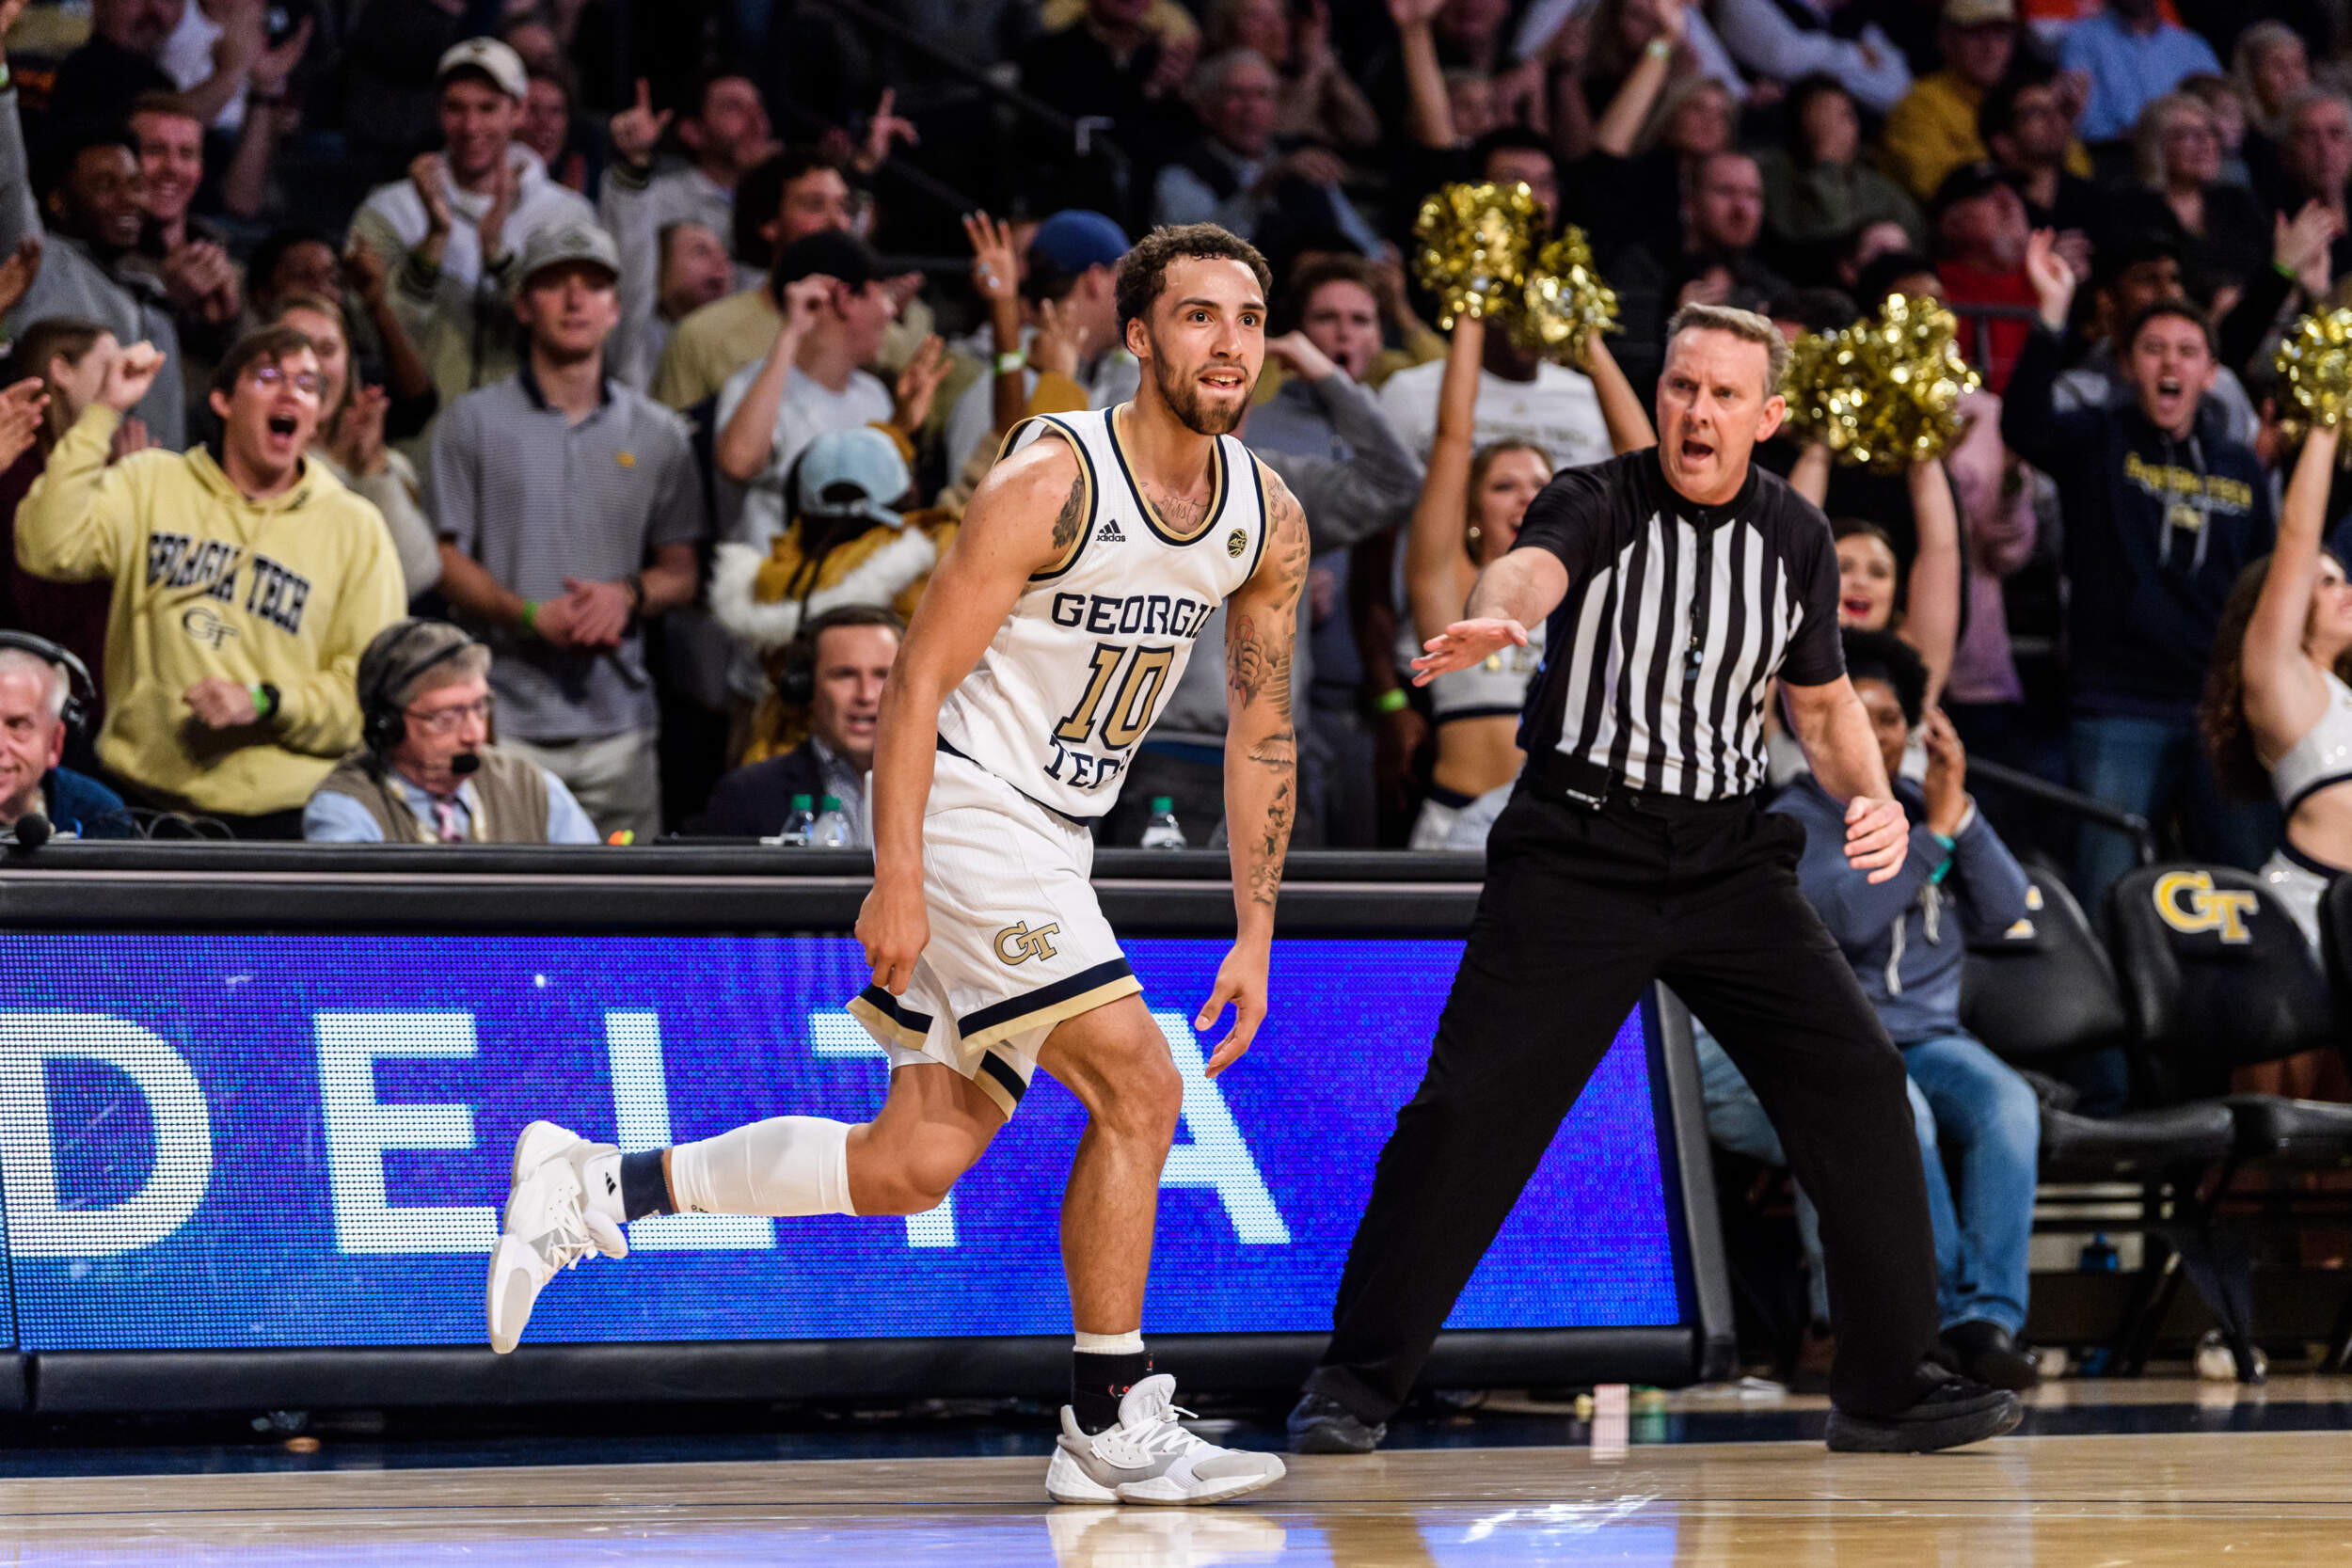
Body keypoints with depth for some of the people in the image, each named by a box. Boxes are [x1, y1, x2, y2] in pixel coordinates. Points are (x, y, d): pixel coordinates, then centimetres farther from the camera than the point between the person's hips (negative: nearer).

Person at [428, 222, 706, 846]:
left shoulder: (657, 433, 14)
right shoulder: (475, 422, 7)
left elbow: (681, 572, 14)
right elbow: (446, 559, 2)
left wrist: (628, 594, -8)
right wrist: (529, 615, -13)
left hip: (617, 719, 3)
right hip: (506, 719, -2)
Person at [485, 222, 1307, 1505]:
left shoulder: (1269, 520, 3)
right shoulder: (1051, 483, -18)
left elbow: (1263, 731, 12)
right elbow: (916, 681, -17)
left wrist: (1256, 932, 8)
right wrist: (898, 884, -22)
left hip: (1050, 841, 8)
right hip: (966, 812, -8)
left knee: (913, 1166, 4)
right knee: (1137, 1089, -14)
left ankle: (593, 1192, 13)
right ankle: (1114, 1433, -6)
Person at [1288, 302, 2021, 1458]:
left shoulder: (1793, 539, 5)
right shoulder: (1598, 504, -8)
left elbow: (1821, 702, 19)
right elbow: (1532, 568, -32)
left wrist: (1870, 797, -2)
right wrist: (1492, 616, -57)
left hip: (1728, 860, 4)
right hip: (1577, 855, -4)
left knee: (1857, 1084, -5)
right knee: (1470, 1108, -11)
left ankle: (1886, 1389, 6)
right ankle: (1355, 1382, 1)